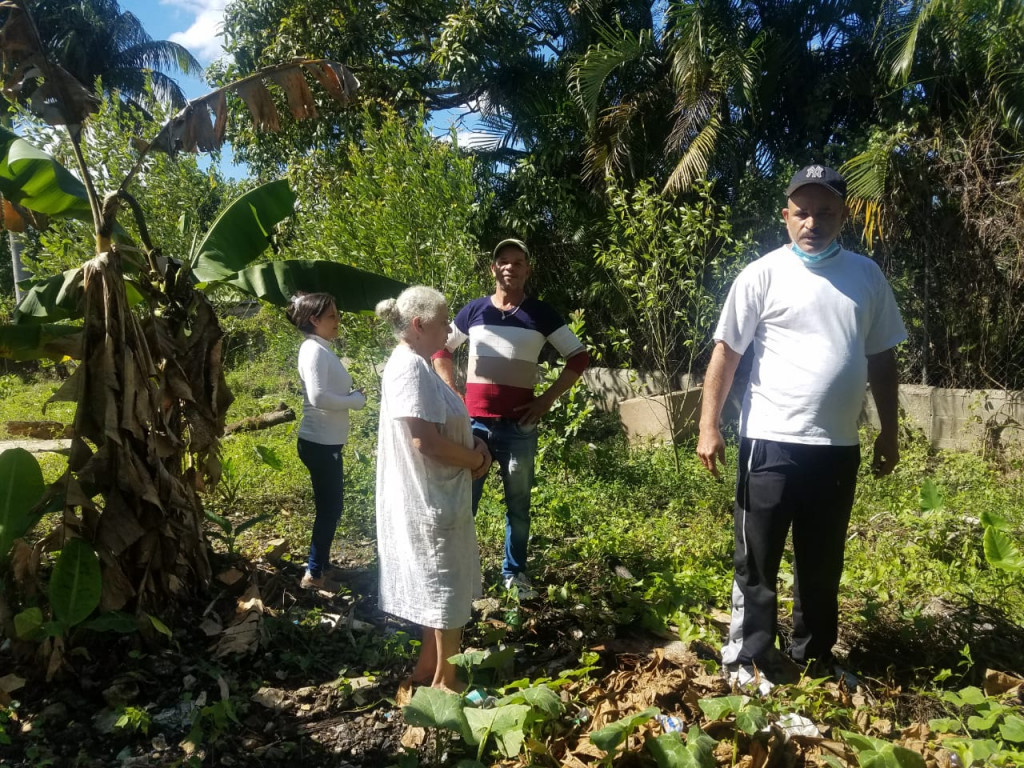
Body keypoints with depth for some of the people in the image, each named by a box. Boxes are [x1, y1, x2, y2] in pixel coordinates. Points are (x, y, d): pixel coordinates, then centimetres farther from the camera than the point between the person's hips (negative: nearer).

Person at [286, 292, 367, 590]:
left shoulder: (322, 349, 12)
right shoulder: (314, 350, -17)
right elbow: (318, 397, -27)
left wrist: (352, 396, -3)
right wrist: (356, 400, -16)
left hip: (327, 441, 10)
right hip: (320, 442, -10)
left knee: (330, 505, 18)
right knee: (329, 507, 0)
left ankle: (320, 565, 32)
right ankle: (314, 573, 11)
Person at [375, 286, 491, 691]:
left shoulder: (416, 365, 11)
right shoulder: (409, 369, -21)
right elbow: (427, 441, -26)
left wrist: (472, 443, 3)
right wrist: (475, 459, -11)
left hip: (439, 496, 10)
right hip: (431, 499, -10)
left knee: (439, 585, 21)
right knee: (448, 587, 4)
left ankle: (428, 667, 35)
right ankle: (444, 680, 20)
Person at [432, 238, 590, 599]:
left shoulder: (541, 314, 1)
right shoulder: (474, 311, 5)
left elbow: (579, 356, 5)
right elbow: (441, 350, 16)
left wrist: (548, 399, -2)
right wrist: (451, 393, 5)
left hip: (519, 426, 0)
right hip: (474, 422, 1)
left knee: (518, 504, 10)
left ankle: (514, 572, 25)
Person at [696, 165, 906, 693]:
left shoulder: (867, 276, 8)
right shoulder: (763, 275, -5)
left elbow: (881, 360, 14)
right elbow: (725, 353, -5)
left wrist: (889, 432, 13)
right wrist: (708, 428, -11)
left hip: (838, 446, 4)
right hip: (771, 442, -4)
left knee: (823, 563, 17)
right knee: (757, 561, 6)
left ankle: (815, 659, 33)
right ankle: (748, 661, 19)